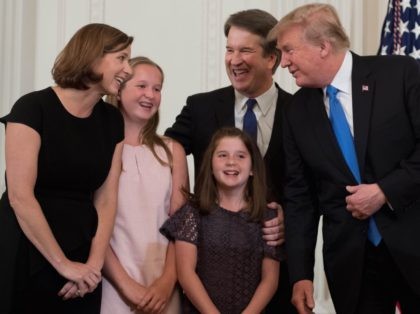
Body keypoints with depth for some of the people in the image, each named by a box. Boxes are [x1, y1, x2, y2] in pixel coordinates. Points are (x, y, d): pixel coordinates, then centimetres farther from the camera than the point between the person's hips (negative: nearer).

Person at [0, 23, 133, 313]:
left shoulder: (112, 120, 5)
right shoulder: (33, 108, -12)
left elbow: (106, 199, 1)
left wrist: (94, 264, -10)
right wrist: (63, 264, -15)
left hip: (81, 254, 5)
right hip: (26, 253, -5)